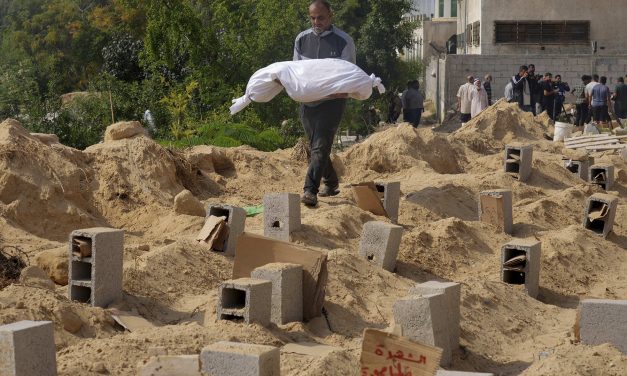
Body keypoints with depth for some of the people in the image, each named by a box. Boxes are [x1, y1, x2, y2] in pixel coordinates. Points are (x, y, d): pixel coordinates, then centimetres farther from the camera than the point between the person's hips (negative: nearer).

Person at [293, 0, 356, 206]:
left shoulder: (343, 41, -5)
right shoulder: (302, 39, 7)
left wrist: (340, 90, -23)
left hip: (332, 101, -5)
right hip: (308, 101, 5)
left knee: (320, 147, -16)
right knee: (316, 146, 13)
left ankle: (310, 190, -24)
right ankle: (331, 184, 32)